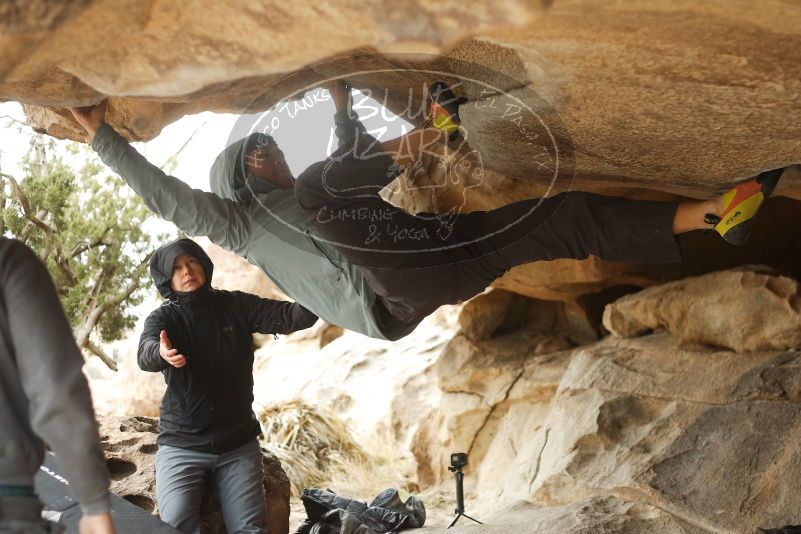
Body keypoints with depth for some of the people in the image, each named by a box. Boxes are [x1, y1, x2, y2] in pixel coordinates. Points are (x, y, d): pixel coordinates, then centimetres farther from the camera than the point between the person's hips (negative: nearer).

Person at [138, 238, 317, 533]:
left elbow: (289, 316, -11)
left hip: (238, 444, 1)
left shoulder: (236, 306, 3)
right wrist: (161, 353, -49)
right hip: (182, 445, -1)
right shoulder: (163, 317, -1)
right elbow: (145, 352, -23)